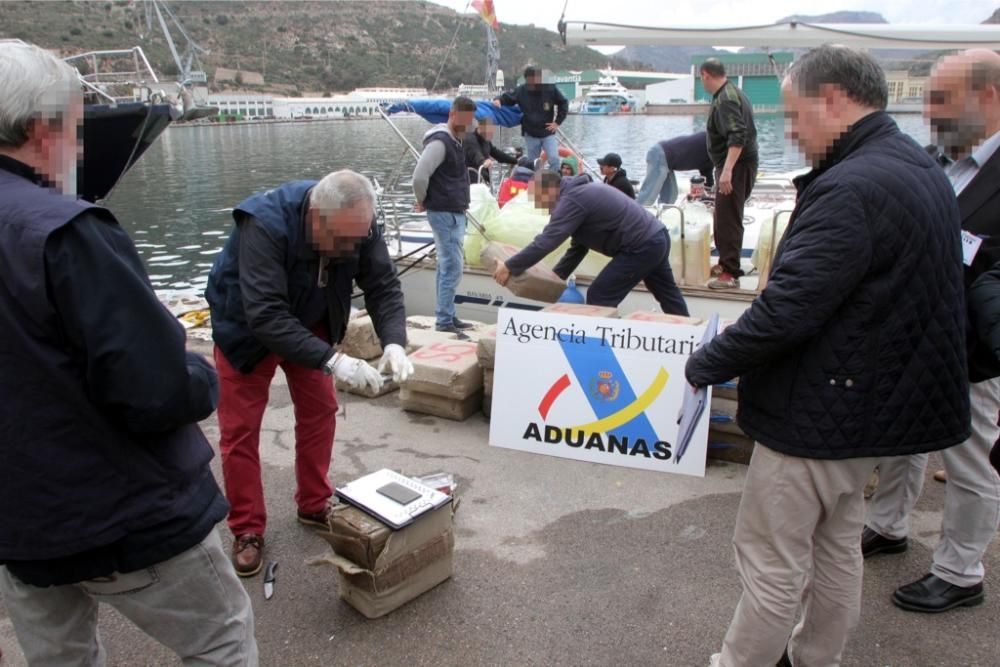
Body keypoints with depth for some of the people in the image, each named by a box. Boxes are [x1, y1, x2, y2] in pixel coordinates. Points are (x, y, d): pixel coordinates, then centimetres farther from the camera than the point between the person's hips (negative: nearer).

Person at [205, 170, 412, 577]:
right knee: (240, 429, -1)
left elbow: (384, 286, -17)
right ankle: (247, 530, 14)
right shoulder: (265, 225, -39)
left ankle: (314, 506, 25)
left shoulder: (357, 225, -23)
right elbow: (265, 315, -44)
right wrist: (332, 360, -50)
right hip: (246, 326, -4)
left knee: (320, 410, 7)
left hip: (309, 322, 5)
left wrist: (393, 342, -36)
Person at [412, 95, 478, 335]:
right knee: (452, 268, -9)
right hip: (444, 214, -10)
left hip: (455, 214, 10)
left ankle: (447, 316, 22)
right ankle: (444, 320, -3)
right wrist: (423, 201, -6)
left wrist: (425, 200, 15)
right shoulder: (439, 142, -16)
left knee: (447, 266, 14)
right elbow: (419, 176, -23)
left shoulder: (455, 140, 15)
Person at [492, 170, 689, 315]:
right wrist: (557, 275, 18)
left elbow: (546, 241, -25)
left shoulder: (572, 200, -18)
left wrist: (510, 267, -17)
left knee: (599, 298, -4)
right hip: (657, 237, 10)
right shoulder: (578, 192, 14)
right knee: (668, 295, 23)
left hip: (642, 247, -10)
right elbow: (579, 245, 18)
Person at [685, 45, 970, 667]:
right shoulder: (921, 169, 8)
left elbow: (784, 313, -29)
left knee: (771, 561, 6)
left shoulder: (851, 189, -25)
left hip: (817, 415, -10)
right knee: (837, 546, 23)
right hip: (876, 401, 10)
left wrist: (702, 366, -15)